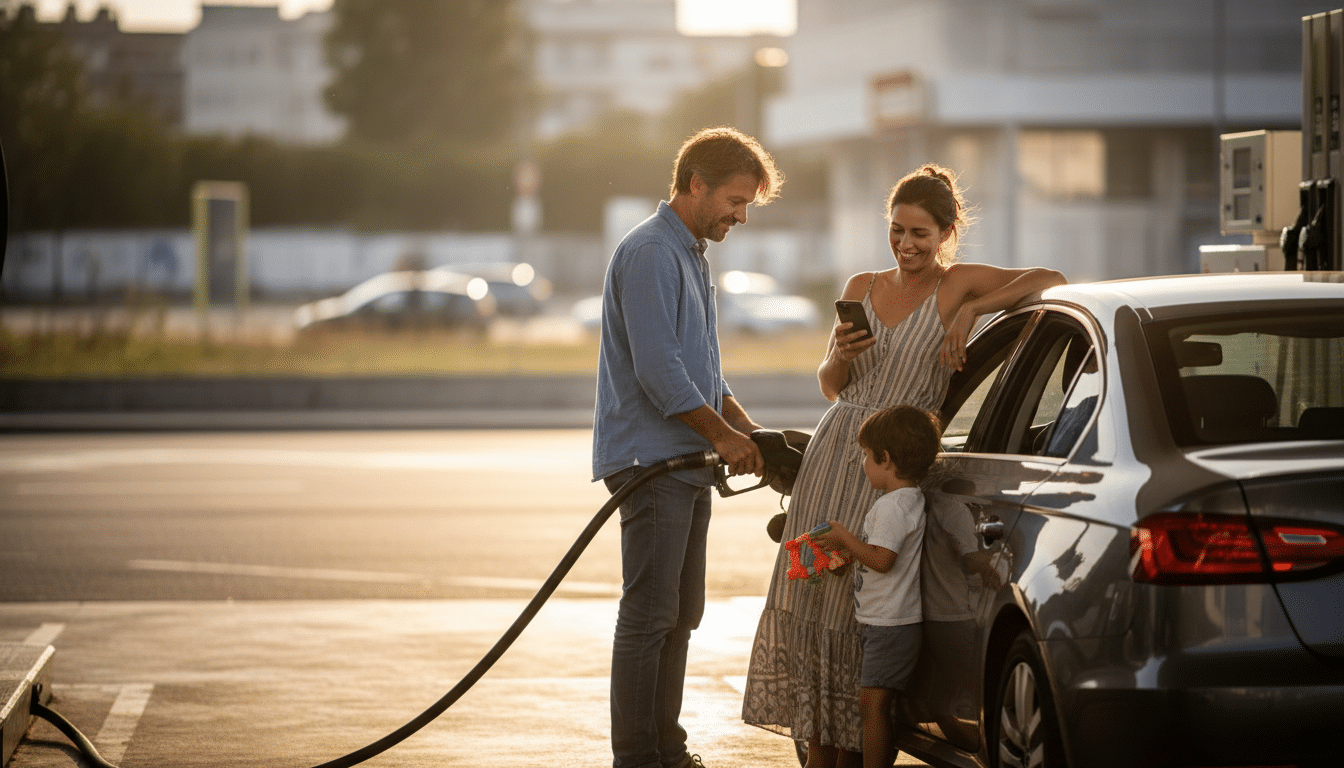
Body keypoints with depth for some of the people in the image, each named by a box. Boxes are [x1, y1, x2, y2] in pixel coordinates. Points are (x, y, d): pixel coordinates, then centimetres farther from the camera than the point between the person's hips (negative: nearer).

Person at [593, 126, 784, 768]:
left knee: (680, 616, 13)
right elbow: (656, 369, -20)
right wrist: (723, 435, -11)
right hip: (650, 462, -10)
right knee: (649, 616, -8)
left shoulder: (691, 257, 20)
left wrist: (747, 431, 12)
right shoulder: (649, 253, -14)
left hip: (686, 463, 10)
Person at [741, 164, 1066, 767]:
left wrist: (970, 310, -20)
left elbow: (1050, 279, -13)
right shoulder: (861, 288, 14)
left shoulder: (958, 284, 0)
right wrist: (841, 356, -5)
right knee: (811, 587, 2)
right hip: (834, 448, 5)